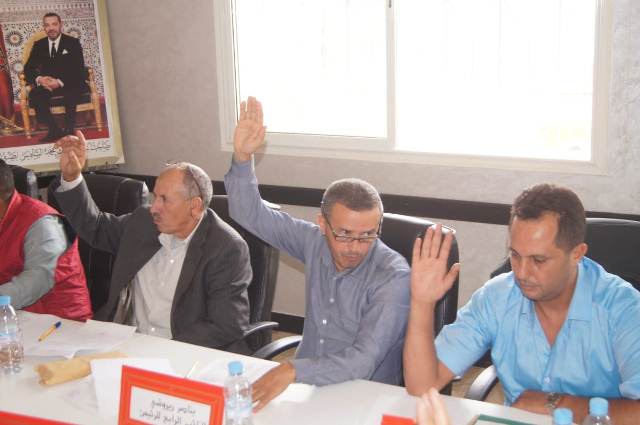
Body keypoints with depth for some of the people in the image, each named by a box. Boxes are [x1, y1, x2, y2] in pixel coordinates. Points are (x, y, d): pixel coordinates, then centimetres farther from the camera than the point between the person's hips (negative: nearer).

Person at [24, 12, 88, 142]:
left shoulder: (73, 43, 1)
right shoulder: (38, 45, 10)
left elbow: (79, 70, -9)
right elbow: (28, 68, 6)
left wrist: (60, 82, -25)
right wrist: (38, 79, -19)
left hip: (69, 84, -3)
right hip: (47, 83, 3)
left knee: (71, 92, -38)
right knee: (34, 95, -29)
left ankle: (69, 130, -27)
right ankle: (54, 130, -25)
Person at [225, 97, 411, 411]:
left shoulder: (393, 277, -19)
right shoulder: (314, 242, -4)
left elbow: (363, 361, -28)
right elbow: (251, 214, 5)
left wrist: (294, 370, -42)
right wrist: (242, 157, -10)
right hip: (308, 385, 5)